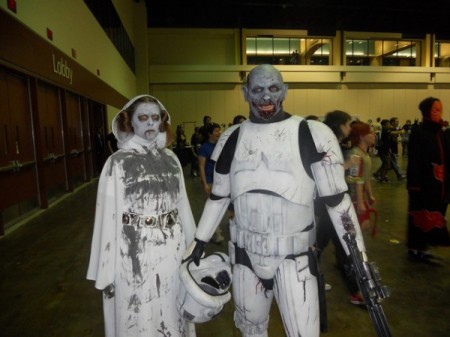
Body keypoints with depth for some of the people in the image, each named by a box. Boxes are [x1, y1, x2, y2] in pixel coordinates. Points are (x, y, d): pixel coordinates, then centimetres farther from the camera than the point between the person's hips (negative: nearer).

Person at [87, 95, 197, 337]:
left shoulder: (170, 158, 4)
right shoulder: (118, 162, -8)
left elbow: (182, 204, 8)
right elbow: (108, 217, -8)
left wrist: (191, 245, 12)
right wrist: (106, 271, -6)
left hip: (172, 250, 4)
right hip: (135, 252, -3)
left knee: (173, 313, 19)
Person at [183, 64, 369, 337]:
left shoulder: (313, 135, -11)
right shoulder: (232, 139, 1)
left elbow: (337, 200, -8)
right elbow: (219, 197, 9)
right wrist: (199, 242, 11)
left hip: (294, 256, -3)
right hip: (246, 253, 4)